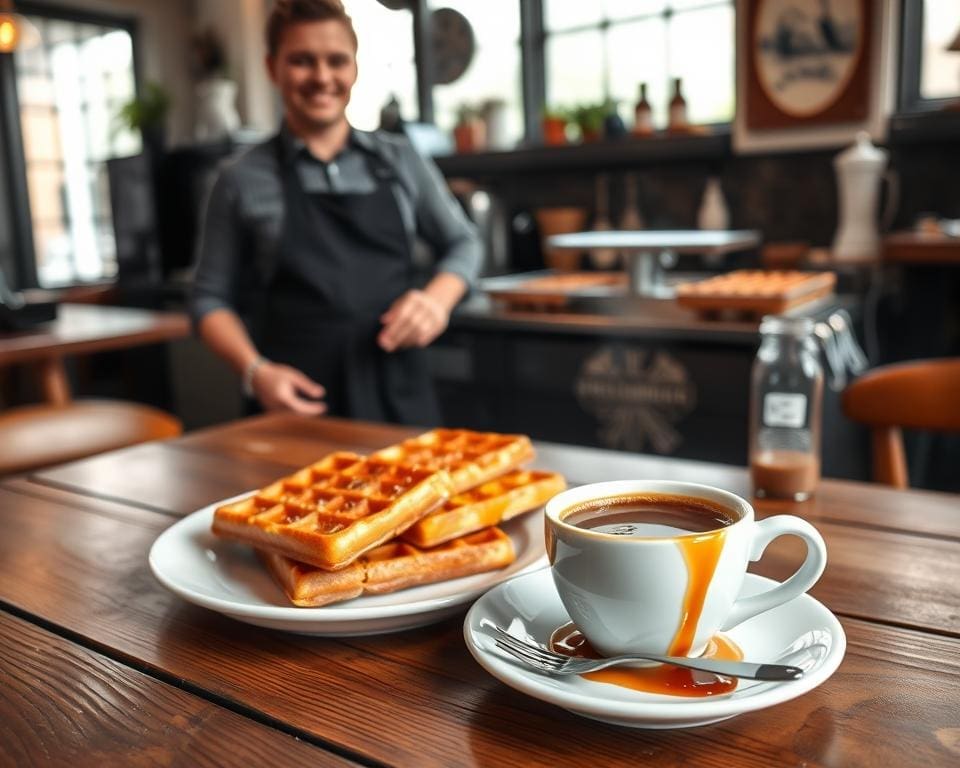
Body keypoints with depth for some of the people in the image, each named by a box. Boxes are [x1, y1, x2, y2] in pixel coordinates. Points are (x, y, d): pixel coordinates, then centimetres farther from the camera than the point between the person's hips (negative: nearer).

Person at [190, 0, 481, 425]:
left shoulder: (399, 160, 6)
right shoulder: (242, 179, 2)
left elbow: (462, 243, 15)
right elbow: (211, 298, 6)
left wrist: (438, 298, -6)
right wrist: (254, 370, -11)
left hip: (400, 394, 2)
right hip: (300, 403, -1)